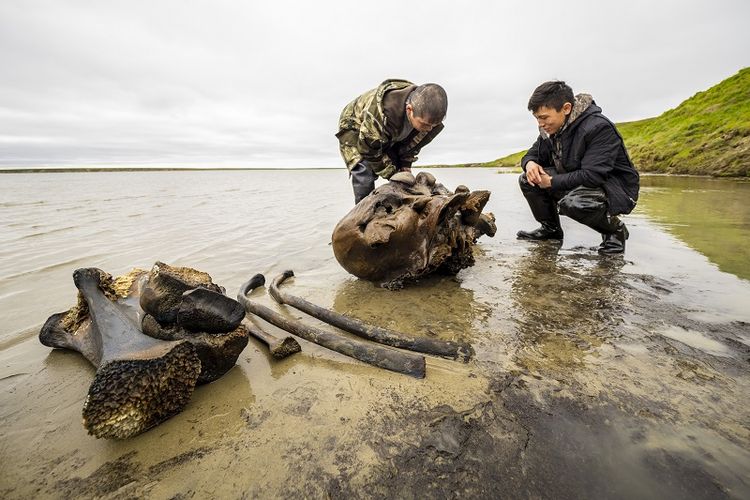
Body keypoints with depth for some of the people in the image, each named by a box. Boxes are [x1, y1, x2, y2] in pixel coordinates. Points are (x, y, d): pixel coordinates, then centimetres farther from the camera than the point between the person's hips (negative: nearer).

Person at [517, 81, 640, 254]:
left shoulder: (598, 128, -24)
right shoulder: (550, 129, -1)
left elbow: (593, 176, -32)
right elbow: (532, 154, 8)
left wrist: (552, 181, -27)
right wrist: (530, 163, -17)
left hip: (615, 189, -7)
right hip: (575, 184, 8)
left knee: (571, 203, -39)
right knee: (527, 180, -8)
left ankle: (615, 228, -6)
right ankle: (550, 228, 7)